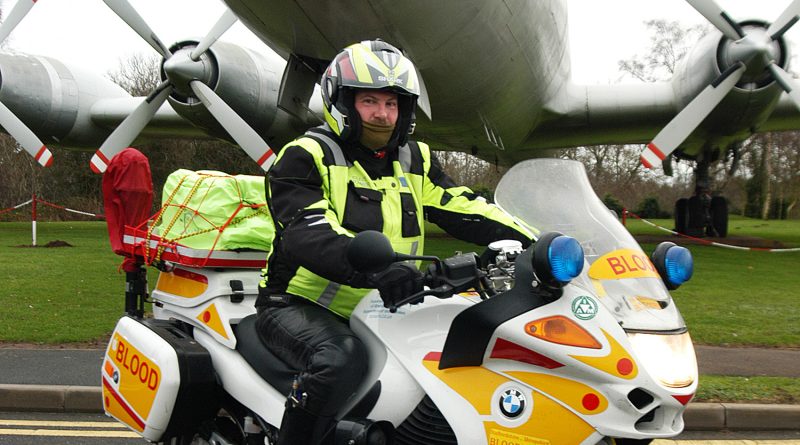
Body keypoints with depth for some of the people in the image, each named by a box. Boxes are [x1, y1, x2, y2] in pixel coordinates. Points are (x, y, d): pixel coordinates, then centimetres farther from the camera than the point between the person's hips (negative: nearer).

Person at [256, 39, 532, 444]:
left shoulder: (415, 162, 11)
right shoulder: (306, 157, -8)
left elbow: (466, 210, 2)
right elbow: (308, 233, -25)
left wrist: (529, 245, -14)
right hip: (298, 307, -6)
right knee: (342, 360, -36)